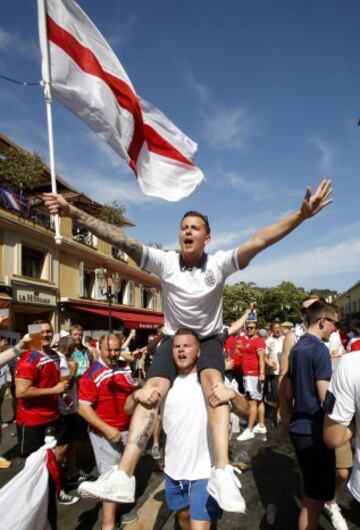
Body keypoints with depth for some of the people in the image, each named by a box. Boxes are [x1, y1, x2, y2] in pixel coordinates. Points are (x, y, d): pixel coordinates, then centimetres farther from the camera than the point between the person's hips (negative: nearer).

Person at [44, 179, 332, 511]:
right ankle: (124, 477, -18)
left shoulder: (218, 264, -16)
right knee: (152, 391, -18)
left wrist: (301, 215, -39)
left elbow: (259, 242, -28)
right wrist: (74, 212, -28)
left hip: (209, 338, -1)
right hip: (174, 337, 1)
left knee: (212, 379, -31)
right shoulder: (165, 262, -14)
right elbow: (120, 240, -22)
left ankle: (222, 473, -34)